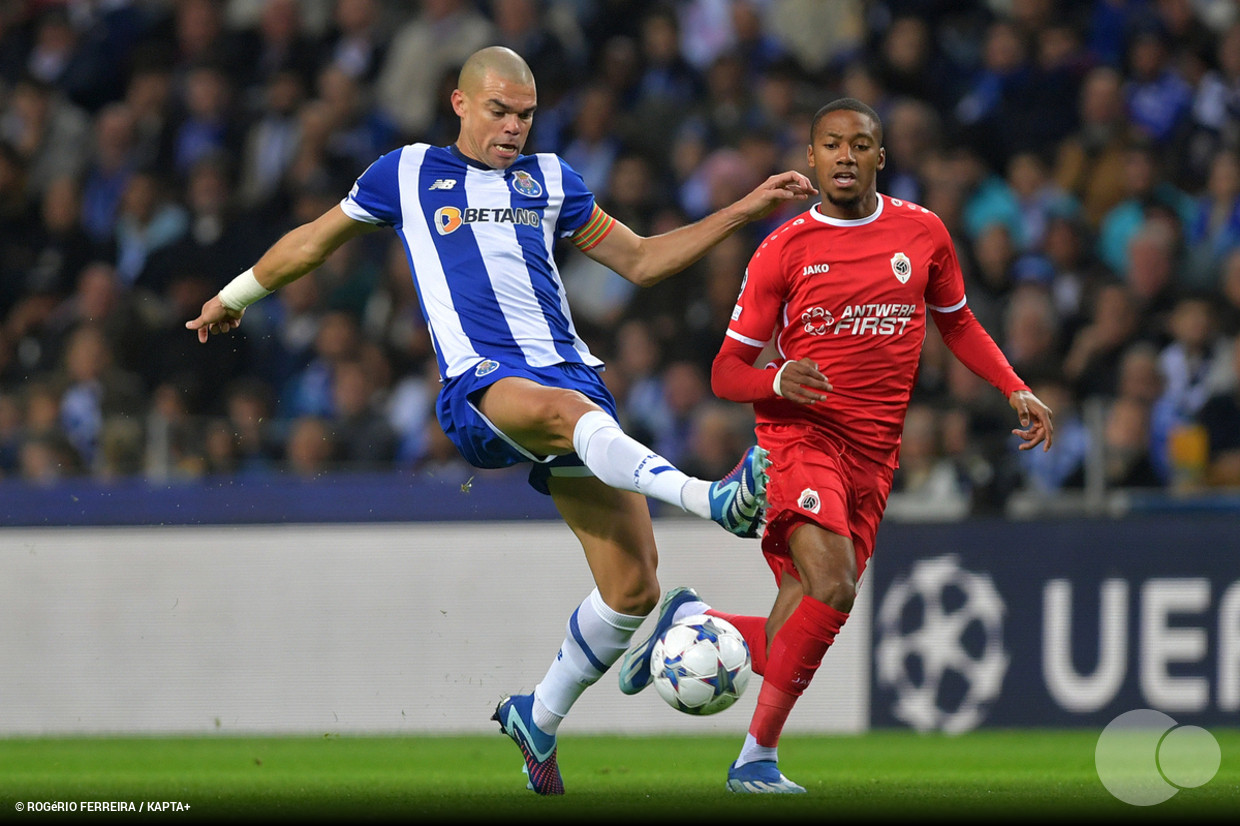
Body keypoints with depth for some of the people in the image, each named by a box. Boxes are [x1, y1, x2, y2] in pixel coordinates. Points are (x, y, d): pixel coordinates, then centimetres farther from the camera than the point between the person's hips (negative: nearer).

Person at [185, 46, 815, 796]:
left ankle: (538, 718, 15)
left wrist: (743, 212, 19)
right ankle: (716, 499, -65)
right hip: (481, 385, -4)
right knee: (565, 410, -42)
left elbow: (641, 260, 27)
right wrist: (235, 296, 39)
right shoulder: (408, 173, 16)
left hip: (572, 375, 4)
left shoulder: (548, 180, 22)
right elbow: (315, 240, 30)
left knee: (634, 589, -8)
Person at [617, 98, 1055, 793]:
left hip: (875, 456, 4)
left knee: (795, 639, -2)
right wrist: (777, 381, -20)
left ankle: (691, 623, 28)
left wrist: (1016, 390, 11)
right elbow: (727, 371, 2)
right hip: (801, 434, -4)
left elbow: (957, 322, 25)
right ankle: (759, 756, -17)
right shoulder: (785, 249, 0)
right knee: (833, 587, -27)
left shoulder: (923, 233, 9)